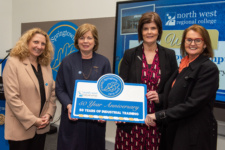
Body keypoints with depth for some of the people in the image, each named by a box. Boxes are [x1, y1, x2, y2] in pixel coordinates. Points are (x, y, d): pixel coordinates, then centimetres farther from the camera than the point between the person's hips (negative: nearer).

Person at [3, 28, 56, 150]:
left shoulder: (46, 65, 9)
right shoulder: (13, 63, -9)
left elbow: (52, 92, 10)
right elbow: (12, 97, -15)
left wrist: (49, 114, -3)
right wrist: (33, 120, -16)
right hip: (21, 128, -5)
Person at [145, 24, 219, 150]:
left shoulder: (209, 68, -14)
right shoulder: (185, 65, 9)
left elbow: (193, 103, -21)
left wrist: (159, 116, -21)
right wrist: (160, 99, -2)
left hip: (196, 134, -7)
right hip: (175, 129, 7)